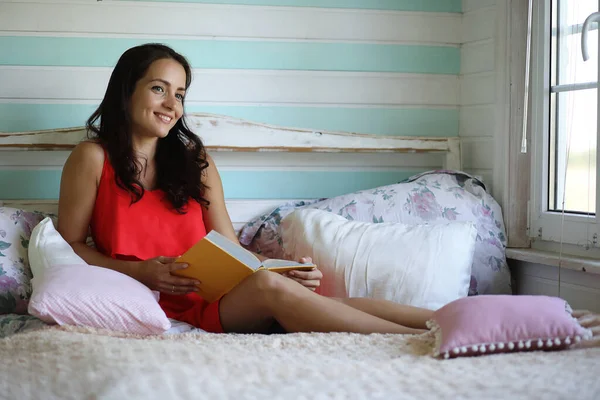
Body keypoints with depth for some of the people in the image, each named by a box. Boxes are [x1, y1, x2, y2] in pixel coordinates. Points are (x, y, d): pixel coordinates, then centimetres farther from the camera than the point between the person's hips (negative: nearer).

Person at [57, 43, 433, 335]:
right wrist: (138, 271, -14)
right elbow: (70, 244, 3)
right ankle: (420, 337, -40)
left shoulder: (196, 161, 17)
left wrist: (286, 270, -7)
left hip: (218, 296, 4)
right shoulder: (93, 158, 5)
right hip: (161, 304, -4)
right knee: (267, 287, -33)